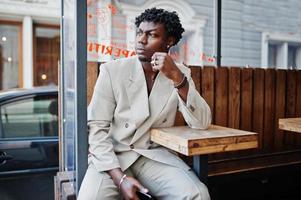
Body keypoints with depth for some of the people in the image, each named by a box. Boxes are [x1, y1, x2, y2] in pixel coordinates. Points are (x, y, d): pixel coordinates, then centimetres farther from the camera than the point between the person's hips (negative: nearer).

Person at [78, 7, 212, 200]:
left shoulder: (180, 73, 1)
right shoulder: (112, 70, -7)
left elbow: (202, 123, -10)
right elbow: (97, 128, -9)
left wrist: (177, 78, -22)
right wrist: (119, 177, -20)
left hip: (157, 155, 2)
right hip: (113, 156, -1)